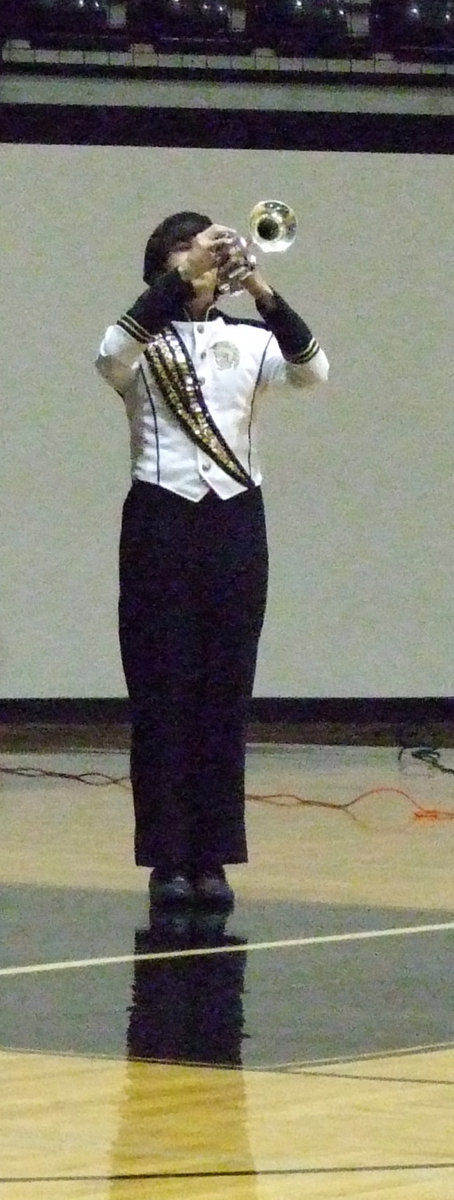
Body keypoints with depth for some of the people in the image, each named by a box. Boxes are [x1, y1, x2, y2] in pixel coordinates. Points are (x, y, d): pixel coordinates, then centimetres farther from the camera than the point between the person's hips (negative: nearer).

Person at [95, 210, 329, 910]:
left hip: (235, 522, 2)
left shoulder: (247, 339, 9)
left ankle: (213, 858, 9)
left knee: (225, 694, 4)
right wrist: (180, 276, -29)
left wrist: (263, 291, -24)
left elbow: (313, 371, -11)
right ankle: (167, 858, 3)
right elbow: (111, 357, -23)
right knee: (163, 693, -1)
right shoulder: (143, 340, 2)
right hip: (161, 521, -2)